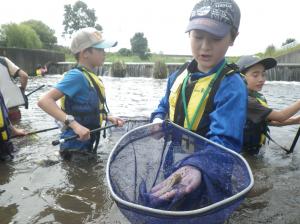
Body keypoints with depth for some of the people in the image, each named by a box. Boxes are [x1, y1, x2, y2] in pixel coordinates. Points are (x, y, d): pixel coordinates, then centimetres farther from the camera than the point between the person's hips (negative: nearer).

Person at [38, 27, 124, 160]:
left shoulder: (90, 77, 6)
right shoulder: (77, 76, -21)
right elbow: (44, 101, -31)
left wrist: (108, 118, 3)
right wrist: (74, 124, -40)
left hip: (87, 146, 9)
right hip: (75, 147, -9)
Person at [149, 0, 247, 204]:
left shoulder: (231, 86, -22)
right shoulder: (178, 76, -1)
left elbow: (224, 141, -31)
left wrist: (196, 167, -50)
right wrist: (158, 121, -9)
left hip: (205, 177, -5)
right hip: (170, 162, 6)